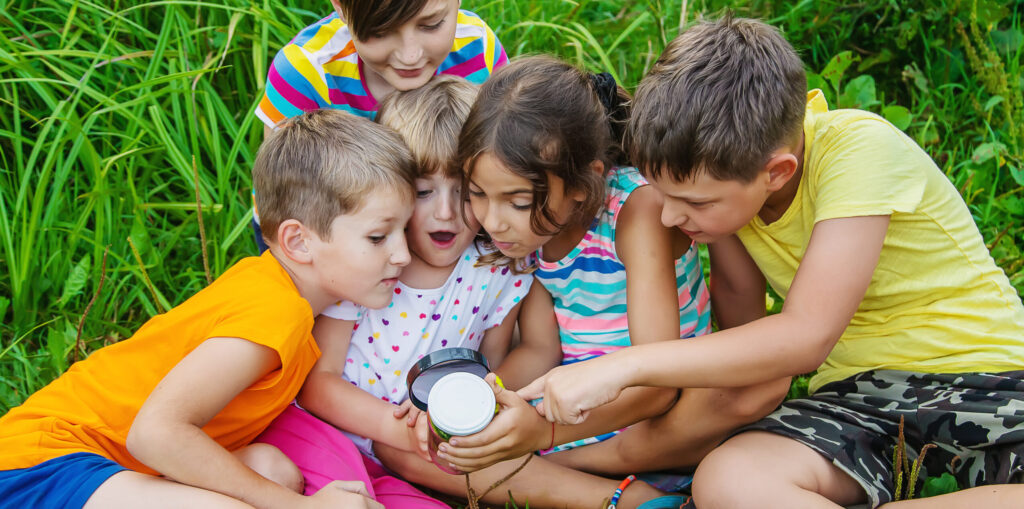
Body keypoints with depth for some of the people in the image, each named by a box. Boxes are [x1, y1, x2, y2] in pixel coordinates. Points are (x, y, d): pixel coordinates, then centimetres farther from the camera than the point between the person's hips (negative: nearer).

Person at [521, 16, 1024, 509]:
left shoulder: (859, 149, -22)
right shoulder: (724, 169, -4)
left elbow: (805, 337, -26)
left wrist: (624, 366, -25)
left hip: (980, 369, -4)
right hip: (860, 389, 4)